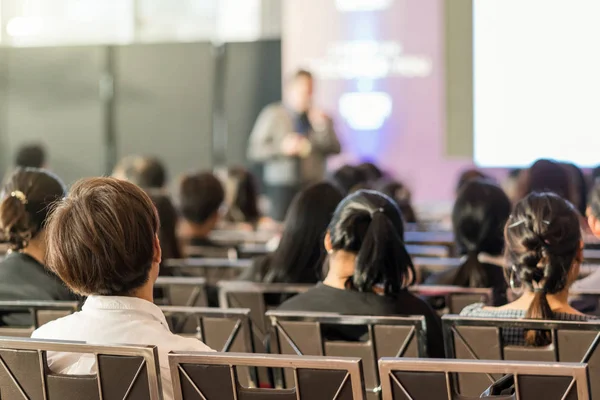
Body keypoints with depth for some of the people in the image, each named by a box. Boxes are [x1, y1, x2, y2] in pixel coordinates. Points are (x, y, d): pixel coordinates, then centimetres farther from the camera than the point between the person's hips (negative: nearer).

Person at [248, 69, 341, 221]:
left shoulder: (320, 117, 12)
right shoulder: (272, 115, 5)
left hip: (312, 187, 2)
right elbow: (254, 151, 2)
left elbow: (335, 150, 4)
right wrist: (282, 147, -12)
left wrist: (322, 127, -10)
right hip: (281, 187, -2)